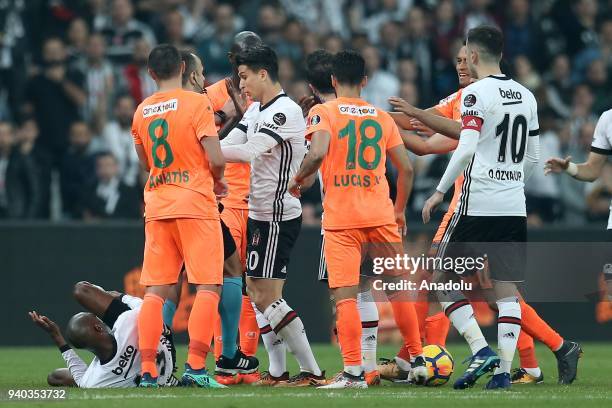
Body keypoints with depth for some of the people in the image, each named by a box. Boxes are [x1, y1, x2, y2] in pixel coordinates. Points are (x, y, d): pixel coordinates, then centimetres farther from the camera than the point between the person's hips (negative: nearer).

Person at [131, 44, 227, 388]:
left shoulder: (141, 111, 10)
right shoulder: (197, 103, -7)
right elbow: (216, 159, -13)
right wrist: (217, 181, 7)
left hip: (157, 205, 5)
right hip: (195, 204, -5)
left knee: (155, 291, 5)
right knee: (208, 288, -3)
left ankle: (148, 371, -1)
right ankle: (195, 368, -13)